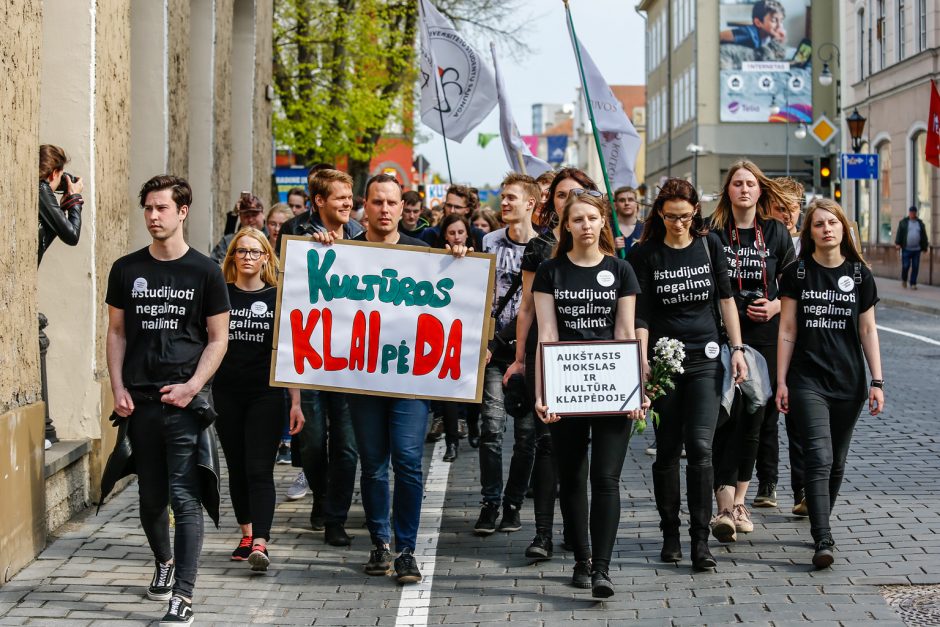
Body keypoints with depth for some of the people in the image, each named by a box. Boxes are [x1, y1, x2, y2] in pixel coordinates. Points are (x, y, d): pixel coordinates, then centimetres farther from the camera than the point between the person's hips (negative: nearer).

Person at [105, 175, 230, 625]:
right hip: (139, 401, 3)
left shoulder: (204, 271, 0)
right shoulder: (126, 270, 8)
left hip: (185, 401, -3)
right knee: (151, 496, 13)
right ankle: (163, 562, 39)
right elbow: (117, 332, 13)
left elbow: (218, 339, 2)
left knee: (184, 498, -9)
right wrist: (118, 388, 1)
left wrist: (191, 386, -11)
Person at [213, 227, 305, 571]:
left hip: (266, 395, -2)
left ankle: (260, 543, -16)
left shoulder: (277, 298, 1)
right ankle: (247, 535, 23)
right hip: (227, 394, 2)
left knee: (259, 469, -9)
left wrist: (296, 402, -2)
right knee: (236, 468, 10)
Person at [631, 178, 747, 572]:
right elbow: (640, 314, -5)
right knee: (667, 449, 5)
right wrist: (642, 362, -17)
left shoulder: (709, 244, 4)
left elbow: (726, 299, 8)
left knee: (700, 447, -9)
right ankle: (670, 534, 17)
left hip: (705, 359, 1)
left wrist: (737, 350, 3)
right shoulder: (645, 254, -2)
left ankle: (700, 539, -6)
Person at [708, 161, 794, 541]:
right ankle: (725, 507, -16)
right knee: (728, 416, -11)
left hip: (765, 335, 3)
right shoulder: (713, 232, 1)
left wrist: (776, 305, -5)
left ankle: (739, 500, 18)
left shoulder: (775, 233, 7)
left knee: (756, 417, 5)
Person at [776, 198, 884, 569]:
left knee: (837, 462, 9)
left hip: (848, 382, 3)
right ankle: (823, 541, -18)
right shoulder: (797, 273, 1)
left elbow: (867, 330, 7)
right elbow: (787, 330, 2)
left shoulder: (859, 274, 6)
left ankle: (821, 524, 27)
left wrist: (877, 381, 2)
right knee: (819, 458, -14)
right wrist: (781, 381, -2)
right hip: (807, 381, -2)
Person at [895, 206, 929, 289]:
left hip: (917, 249, 2)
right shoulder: (903, 222, 5)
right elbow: (899, 234, 0)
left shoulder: (920, 223, 12)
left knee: (915, 267, 0)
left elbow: (924, 236, 13)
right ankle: (904, 279, 23)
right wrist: (898, 244, -10)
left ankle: (913, 284, 6)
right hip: (906, 249, -2)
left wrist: (924, 247, 10)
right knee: (905, 266, -3)